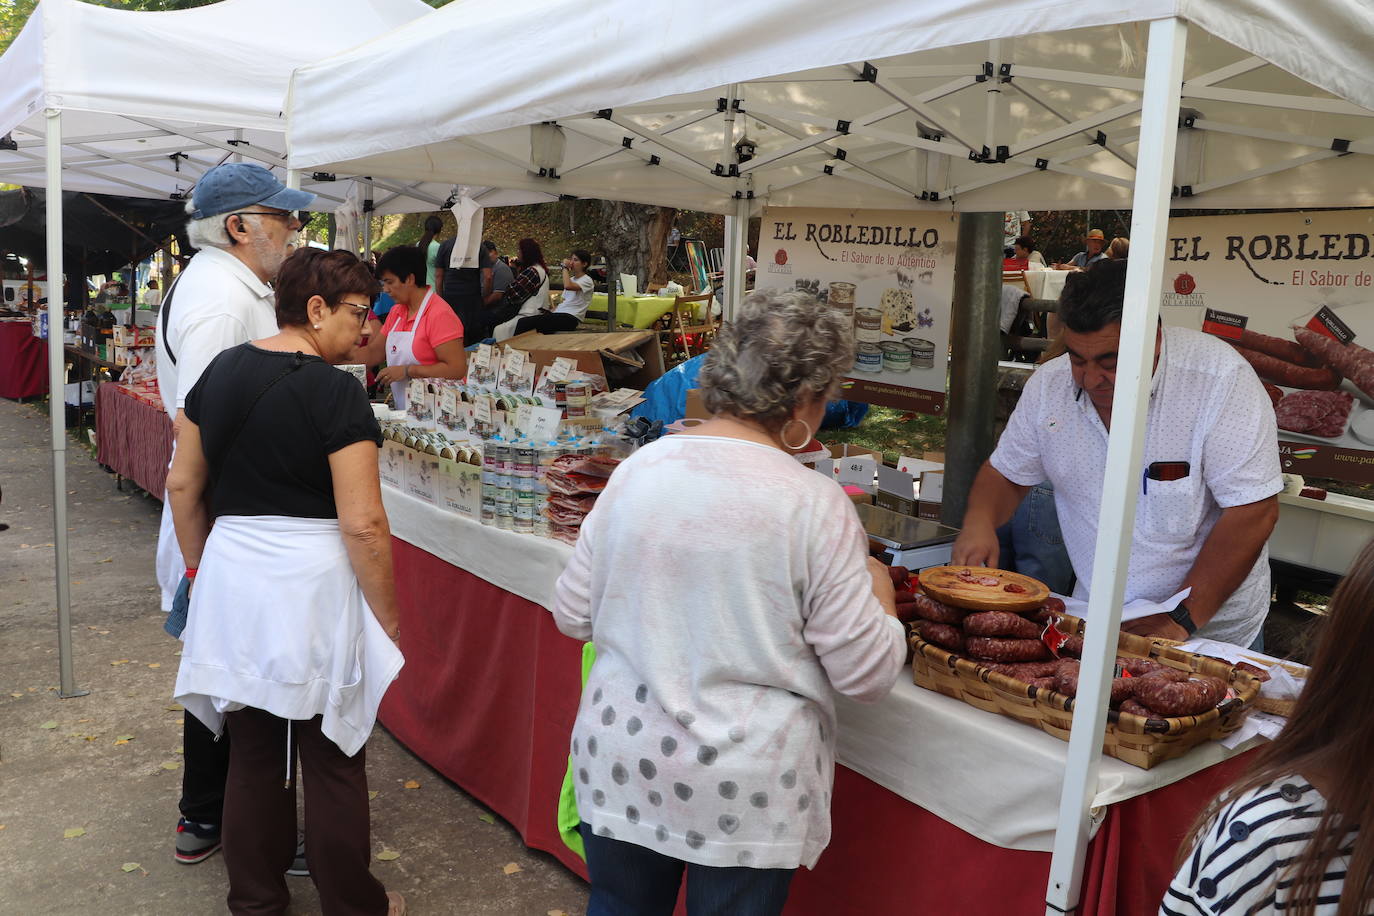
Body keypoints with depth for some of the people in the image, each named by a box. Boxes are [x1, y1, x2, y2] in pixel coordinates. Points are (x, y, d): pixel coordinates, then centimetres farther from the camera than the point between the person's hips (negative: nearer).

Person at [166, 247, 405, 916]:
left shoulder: (221, 370, 4)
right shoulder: (335, 392, -15)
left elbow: (183, 485, 10)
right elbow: (363, 523, -18)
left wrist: (200, 571, 21)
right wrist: (388, 620, -8)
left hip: (231, 577, 6)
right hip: (311, 582, -6)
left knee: (252, 751, 18)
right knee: (332, 760, 9)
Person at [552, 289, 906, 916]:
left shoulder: (636, 470, -6)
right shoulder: (814, 505, -17)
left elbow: (572, 615, 3)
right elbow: (868, 674, -11)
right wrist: (879, 589, 6)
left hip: (617, 763, 4)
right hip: (743, 791, -3)